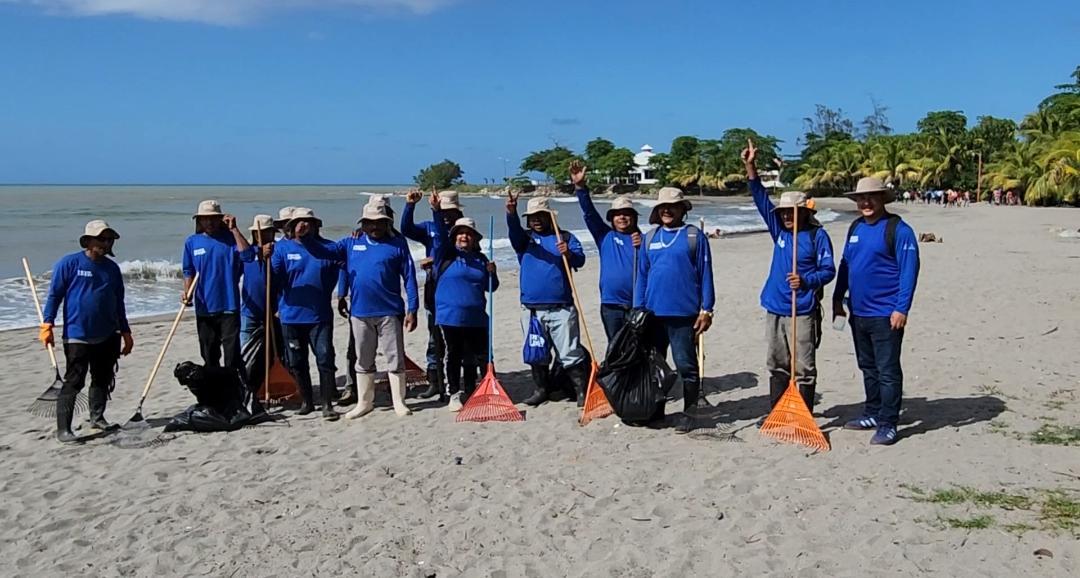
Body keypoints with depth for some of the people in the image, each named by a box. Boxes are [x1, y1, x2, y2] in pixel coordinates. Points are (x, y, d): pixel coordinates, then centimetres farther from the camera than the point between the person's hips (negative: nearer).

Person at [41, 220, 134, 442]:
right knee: (73, 383, -4)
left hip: (108, 337, 5)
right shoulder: (69, 264, -6)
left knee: (103, 380, 14)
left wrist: (126, 332, 17)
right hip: (77, 336, -5)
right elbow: (54, 296, -4)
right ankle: (63, 429, 2)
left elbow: (118, 303, 16)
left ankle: (97, 418, 31)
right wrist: (47, 325, -11)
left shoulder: (112, 268, 10)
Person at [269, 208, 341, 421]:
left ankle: (327, 405, -1)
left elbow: (335, 275, 10)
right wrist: (268, 260, -26)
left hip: (320, 314, -1)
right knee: (296, 362, 11)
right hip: (291, 314, 1)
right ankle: (306, 401, 26)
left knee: (325, 359, -7)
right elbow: (274, 278, -8)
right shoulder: (282, 247, 1)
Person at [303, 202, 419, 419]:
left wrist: (412, 309, -7)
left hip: (389, 312, -3)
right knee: (363, 361, 13)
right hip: (360, 313, 3)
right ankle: (364, 403, 25)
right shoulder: (351, 244, 8)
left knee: (395, 359, 3)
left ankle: (399, 403, 15)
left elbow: (409, 277, -3)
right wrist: (303, 238, -19)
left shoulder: (397, 244, -1)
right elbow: (324, 251, 0)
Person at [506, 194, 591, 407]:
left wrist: (569, 254, -28)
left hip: (561, 309, -2)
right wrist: (511, 213, -33)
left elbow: (580, 259, -5)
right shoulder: (525, 238, 11)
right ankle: (542, 388, 25)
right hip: (531, 309, 3)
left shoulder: (565, 237, 9)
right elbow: (515, 232, -12)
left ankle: (582, 391, 3)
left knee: (570, 353, -4)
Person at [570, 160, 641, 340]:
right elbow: (589, 213, -2)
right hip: (610, 305, 1)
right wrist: (580, 187, -14)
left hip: (637, 305, -1)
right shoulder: (605, 236, 8)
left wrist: (642, 248, -22)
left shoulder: (642, 239, 5)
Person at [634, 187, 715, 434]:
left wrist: (706, 310, -6)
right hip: (653, 313, 5)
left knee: (686, 365, 2)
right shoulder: (650, 238, 10)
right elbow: (642, 275, 13)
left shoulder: (694, 236, -2)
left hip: (684, 313, -5)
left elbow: (705, 274, -3)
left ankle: (688, 413, 13)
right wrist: (638, 310, 9)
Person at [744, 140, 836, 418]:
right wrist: (750, 167, -1)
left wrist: (805, 280, -23)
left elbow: (828, 270, -6)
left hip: (803, 312, -6)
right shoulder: (779, 230, 10)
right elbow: (761, 199, 6)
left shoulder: (817, 235, -4)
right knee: (777, 365, 13)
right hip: (775, 309, 6)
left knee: (804, 368, -1)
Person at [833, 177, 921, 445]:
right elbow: (845, 265, 19)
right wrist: (838, 299, 16)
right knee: (868, 367, 17)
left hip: (885, 315, -8)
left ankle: (888, 425, 5)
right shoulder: (855, 228, 12)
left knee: (888, 371, -1)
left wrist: (901, 309, -19)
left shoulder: (899, 230, -11)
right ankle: (873, 414, 30)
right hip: (858, 312, 8)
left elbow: (909, 271, -15)